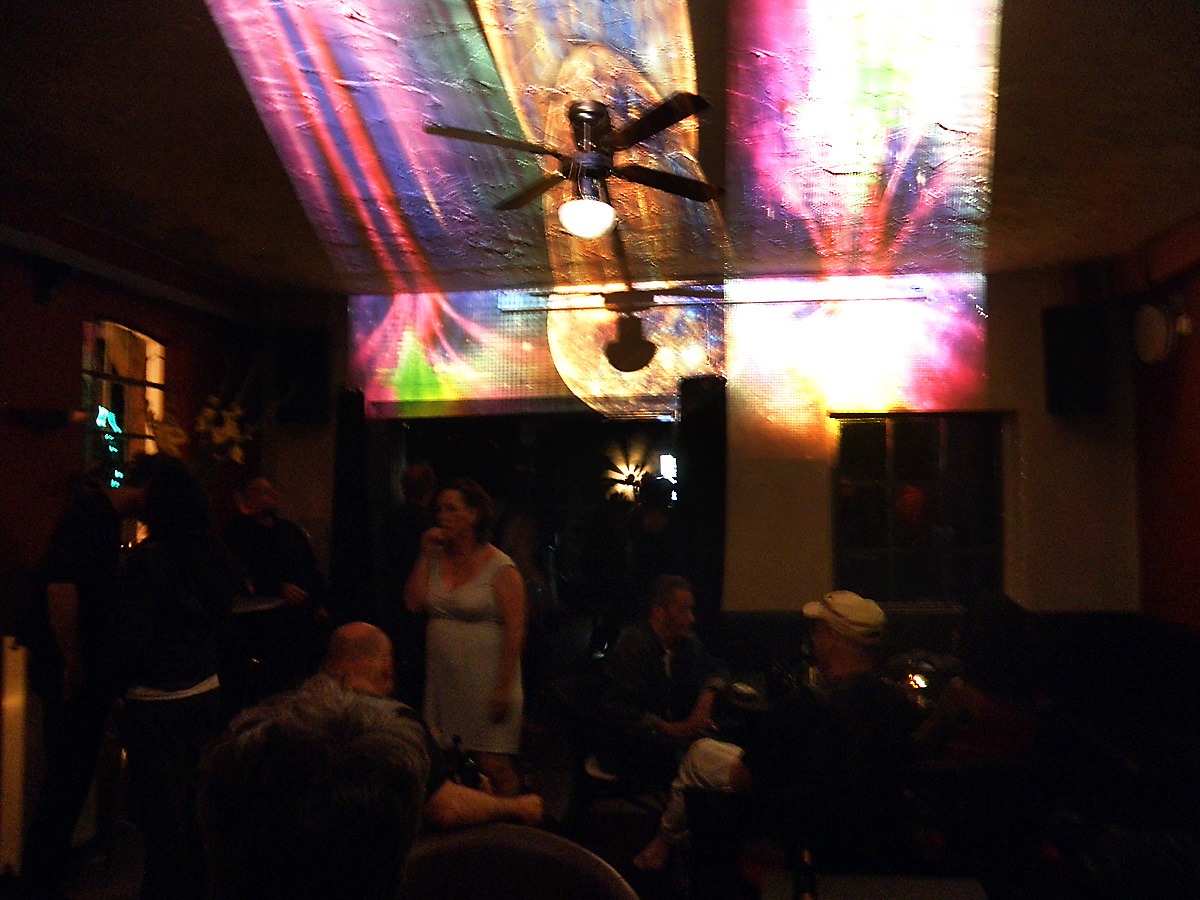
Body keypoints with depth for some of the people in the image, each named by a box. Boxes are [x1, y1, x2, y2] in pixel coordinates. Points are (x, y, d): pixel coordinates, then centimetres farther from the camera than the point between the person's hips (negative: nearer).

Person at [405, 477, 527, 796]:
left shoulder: (500, 567, -7)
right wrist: (426, 555, -1)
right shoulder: (438, 559, 11)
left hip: (485, 682, -5)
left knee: (493, 766, -5)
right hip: (443, 679, 6)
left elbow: (515, 631, -11)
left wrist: (504, 687, -15)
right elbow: (413, 603, 1)